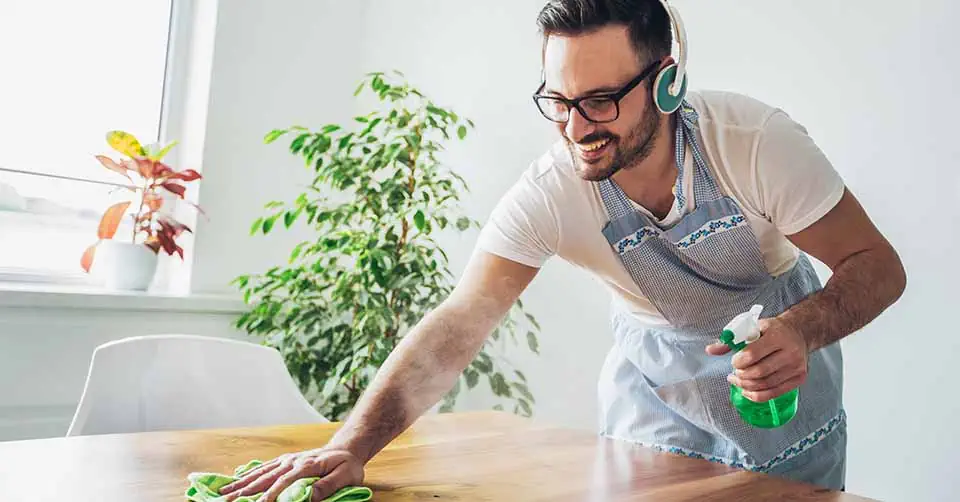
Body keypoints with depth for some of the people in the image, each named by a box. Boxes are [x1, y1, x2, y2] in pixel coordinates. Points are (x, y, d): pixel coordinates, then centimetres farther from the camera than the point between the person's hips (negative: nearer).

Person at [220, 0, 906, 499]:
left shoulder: (756, 142, -30)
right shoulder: (546, 195, -27)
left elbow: (877, 265, -19)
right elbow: (457, 325, -33)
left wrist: (800, 331, -40)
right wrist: (353, 444, -45)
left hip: (781, 352, 0)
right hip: (655, 363, 1)